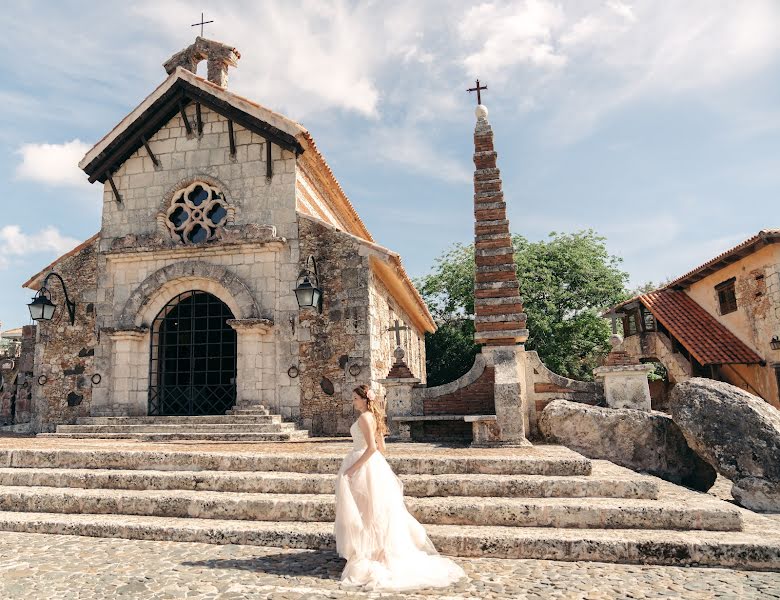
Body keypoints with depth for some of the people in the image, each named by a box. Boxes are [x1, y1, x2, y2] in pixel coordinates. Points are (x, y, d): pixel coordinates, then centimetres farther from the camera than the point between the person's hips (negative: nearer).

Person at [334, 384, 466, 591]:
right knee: (370, 511, 16)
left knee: (363, 512, 1)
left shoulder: (364, 417, -17)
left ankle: (364, 557, 10)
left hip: (363, 466, -9)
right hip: (374, 465, 9)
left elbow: (372, 448, -25)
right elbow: (381, 447, 16)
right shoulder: (374, 416, 11)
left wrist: (353, 468, -22)